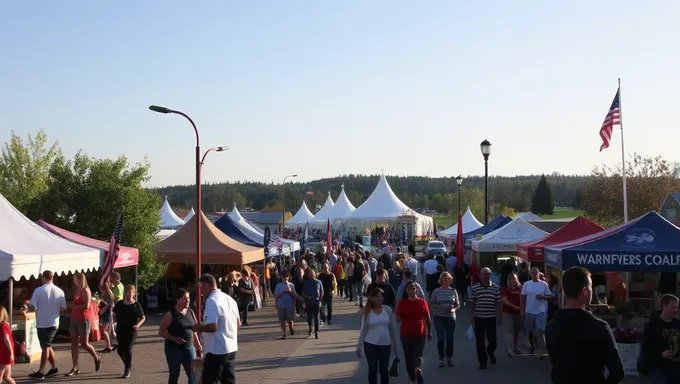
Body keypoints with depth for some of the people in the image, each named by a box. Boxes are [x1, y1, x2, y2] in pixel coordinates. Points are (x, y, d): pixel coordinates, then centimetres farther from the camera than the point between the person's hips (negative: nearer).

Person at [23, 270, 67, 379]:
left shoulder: (38, 290, -12)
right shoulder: (60, 291, -1)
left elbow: (32, 307, -12)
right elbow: (63, 308, 3)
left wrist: (27, 303, 9)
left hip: (42, 324, -4)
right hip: (54, 323, 4)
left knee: (45, 347, 1)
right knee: (47, 346, 18)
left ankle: (41, 372, 5)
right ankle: (53, 367, 19)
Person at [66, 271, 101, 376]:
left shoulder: (85, 291, -11)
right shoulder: (76, 290, 13)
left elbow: (86, 306, -20)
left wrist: (74, 306, -11)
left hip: (83, 320, -8)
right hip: (74, 319, 8)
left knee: (84, 343, -4)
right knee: (74, 343, 4)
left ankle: (97, 359, 20)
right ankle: (75, 368, 7)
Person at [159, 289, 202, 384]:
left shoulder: (191, 312, 7)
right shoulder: (170, 314, -9)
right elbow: (161, 332, -9)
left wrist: (198, 346, 14)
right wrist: (175, 338, -22)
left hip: (189, 347, 4)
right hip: (173, 349, -4)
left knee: (193, 374, -3)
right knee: (174, 375, 6)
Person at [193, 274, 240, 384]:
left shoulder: (211, 301, -16)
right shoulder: (229, 299, 11)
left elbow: (212, 327, -23)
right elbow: (238, 324, 18)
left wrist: (199, 327, -6)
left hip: (217, 350, -8)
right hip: (232, 348, 9)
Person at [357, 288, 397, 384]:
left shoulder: (387, 309, -2)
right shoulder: (367, 311, -5)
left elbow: (391, 328, 6)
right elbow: (363, 330, -1)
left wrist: (394, 344, 8)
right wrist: (359, 346, -3)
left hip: (385, 344, 1)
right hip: (370, 345, -1)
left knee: (384, 370, 6)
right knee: (373, 370, 6)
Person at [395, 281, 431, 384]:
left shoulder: (422, 302, -2)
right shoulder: (402, 303, -3)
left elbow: (427, 318, 4)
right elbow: (398, 320, -3)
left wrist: (429, 332, 6)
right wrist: (397, 315, -23)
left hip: (420, 334, -1)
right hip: (406, 335, 1)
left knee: (418, 356, -14)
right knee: (408, 357, 11)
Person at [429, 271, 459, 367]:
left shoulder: (453, 291, 6)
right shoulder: (436, 291, 0)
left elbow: (458, 305, 9)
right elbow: (431, 304, -1)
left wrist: (453, 309, -12)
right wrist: (441, 307, -16)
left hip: (451, 317, 2)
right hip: (439, 317, -2)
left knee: (450, 338, 5)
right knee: (441, 338, -7)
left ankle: (449, 358, 18)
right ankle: (441, 358, 5)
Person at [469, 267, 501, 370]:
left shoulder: (495, 288, 3)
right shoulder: (474, 288, -1)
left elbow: (498, 303, 6)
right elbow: (472, 303, 3)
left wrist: (499, 317, 4)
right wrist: (471, 317, 0)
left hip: (491, 318, 0)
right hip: (478, 318, 0)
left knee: (493, 340, -3)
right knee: (480, 341, 5)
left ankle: (490, 352, 30)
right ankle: (482, 361, 18)